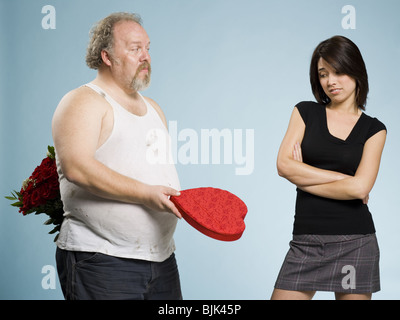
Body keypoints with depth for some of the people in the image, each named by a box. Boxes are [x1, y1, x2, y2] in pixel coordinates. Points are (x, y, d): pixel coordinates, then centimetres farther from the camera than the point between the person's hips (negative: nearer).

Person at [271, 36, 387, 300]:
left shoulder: (374, 129, 6)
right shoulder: (306, 112, 9)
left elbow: (359, 188, -9)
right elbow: (284, 165, -6)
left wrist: (303, 178, -4)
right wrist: (344, 178, -7)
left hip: (355, 241, -1)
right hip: (306, 241, 1)